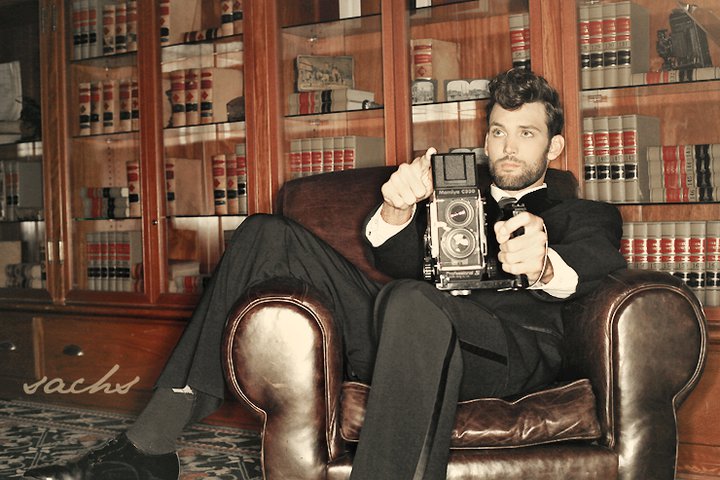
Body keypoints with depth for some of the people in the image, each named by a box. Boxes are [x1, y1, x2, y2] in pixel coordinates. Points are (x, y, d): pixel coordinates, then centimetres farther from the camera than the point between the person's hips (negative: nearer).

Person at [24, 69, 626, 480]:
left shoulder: (585, 215, 25)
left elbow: (604, 262, 0)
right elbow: (401, 260, 13)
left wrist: (545, 265, -25)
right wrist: (396, 213, -12)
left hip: (514, 342, -4)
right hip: (412, 334, 4)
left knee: (412, 301, -38)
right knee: (268, 235, -9)